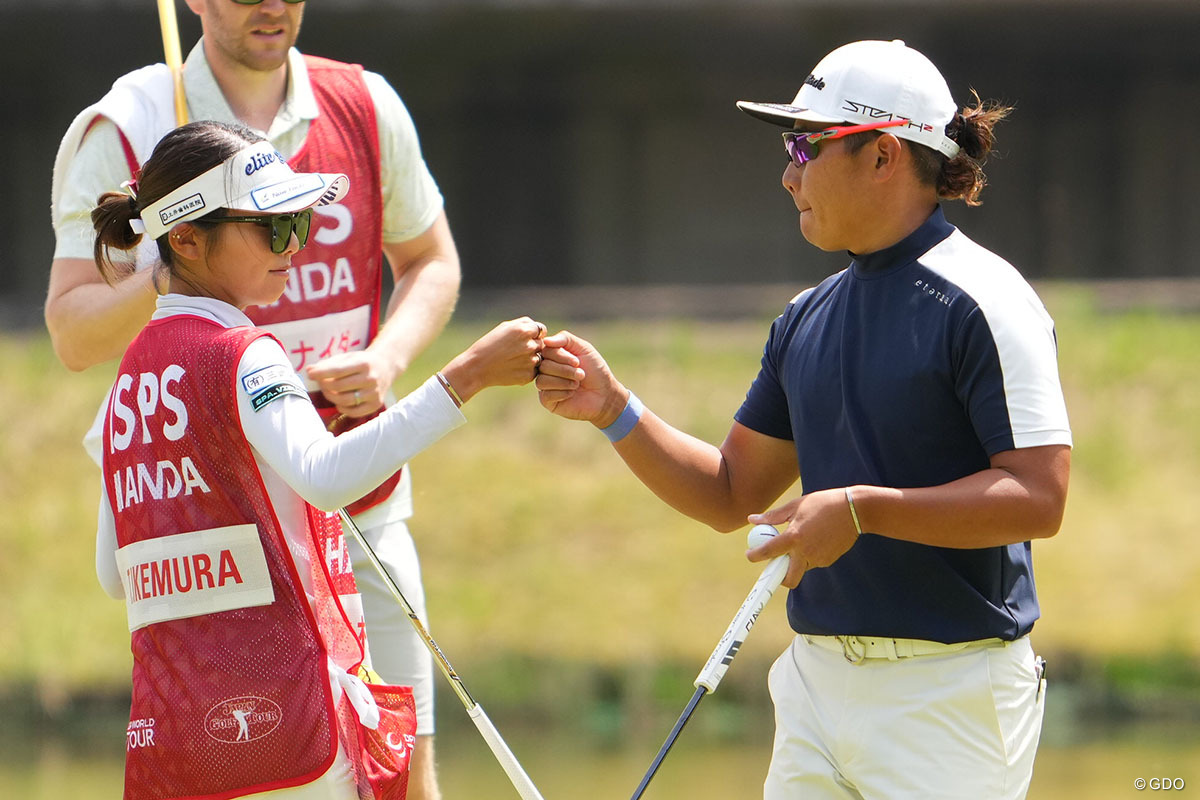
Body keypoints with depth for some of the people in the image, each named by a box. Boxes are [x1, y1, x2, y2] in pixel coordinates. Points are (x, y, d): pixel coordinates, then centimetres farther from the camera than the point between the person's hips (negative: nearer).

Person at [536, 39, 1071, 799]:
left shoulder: (979, 302, -10)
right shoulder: (808, 317, 15)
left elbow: (1039, 496, -17)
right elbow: (732, 494, 21)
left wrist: (861, 508, -20)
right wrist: (613, 409, 8)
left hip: (951, 694, -7)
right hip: (818, 681, 7)